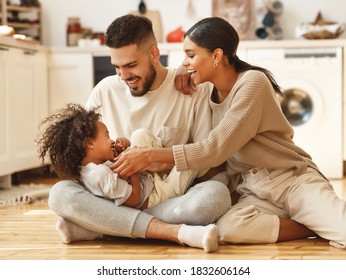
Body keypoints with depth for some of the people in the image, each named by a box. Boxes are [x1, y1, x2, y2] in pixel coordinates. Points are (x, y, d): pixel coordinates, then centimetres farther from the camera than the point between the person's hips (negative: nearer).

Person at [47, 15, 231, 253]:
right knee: (60, 193, -26)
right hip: (118, 200, 2)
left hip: (173, 201, -2)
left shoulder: (194, 90, -2)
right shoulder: (106, 90, 5)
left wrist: (170, 162, -22)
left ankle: (94, 229, -27)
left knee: (217, 194, -35)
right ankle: (175, 232, -33)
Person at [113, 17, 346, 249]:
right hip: (255, 193, 6)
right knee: (226, 228, -32)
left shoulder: (253, 82, -13)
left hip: (295, 179, -6)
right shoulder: (208, 95, 9)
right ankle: (316, 226, -12)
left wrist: (150, 155, -19)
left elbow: (215, 150, -19)